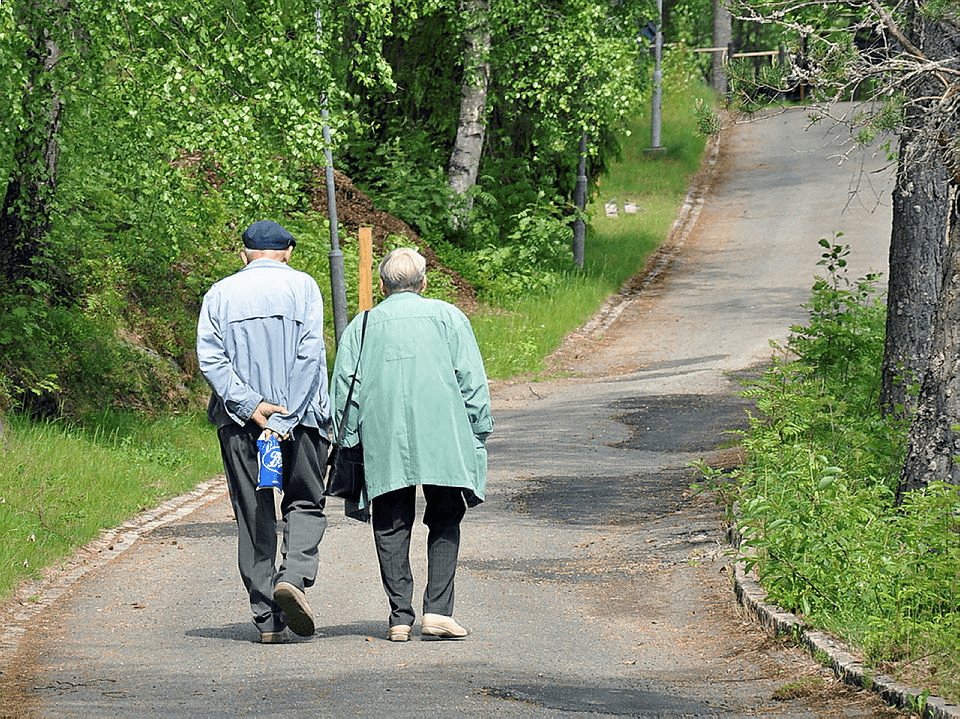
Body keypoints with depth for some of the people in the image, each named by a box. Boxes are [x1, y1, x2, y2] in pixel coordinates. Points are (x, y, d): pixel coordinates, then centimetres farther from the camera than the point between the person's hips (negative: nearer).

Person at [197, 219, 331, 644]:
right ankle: (294, 576, -17)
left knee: (253, 514, 7)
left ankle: (267, 617, 3)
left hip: (239, 419, 2)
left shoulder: (220, 294, 7)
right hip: (299, 414, -2)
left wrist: (250, 405, -9)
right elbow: (310, 354, -10)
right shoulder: (301, 287, 1)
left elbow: (209, 358, -5)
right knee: (305, 503, 10)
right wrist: (283, 419, -13)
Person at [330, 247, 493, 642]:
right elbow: (473, 383, 2)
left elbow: (344, 390, 6)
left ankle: (400, 617, 0)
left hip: (382, 444, 1)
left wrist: (349, 443, 9)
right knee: (444, 521, 7)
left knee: (391, 528, 6)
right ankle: (437, 611, -5)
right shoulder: (448, 317, 8)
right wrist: (478, 433, 6)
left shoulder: (361, 326, 11)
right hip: (442, 437, -1)